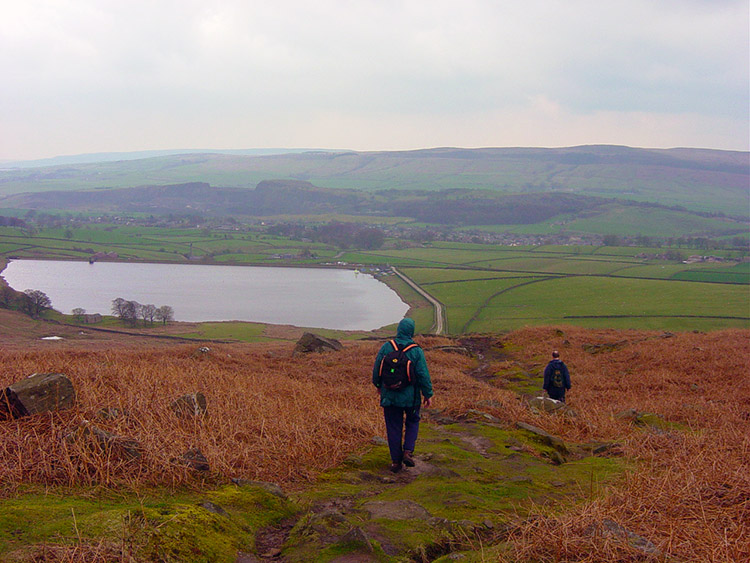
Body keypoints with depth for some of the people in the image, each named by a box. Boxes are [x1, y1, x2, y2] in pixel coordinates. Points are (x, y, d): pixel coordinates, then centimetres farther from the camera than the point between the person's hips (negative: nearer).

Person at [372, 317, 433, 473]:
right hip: (410, 396, -1)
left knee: (393, 427, 9)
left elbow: (376, 369, 4)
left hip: (389, 395, 2)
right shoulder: (416, 351, -11)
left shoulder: (386, 347, -4)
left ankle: (396, 461, 12)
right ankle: (408, 452, 3)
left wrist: (378, 385, 22)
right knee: (412, 423, 20)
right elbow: (423, 374, -9)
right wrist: (428, 394, 2)